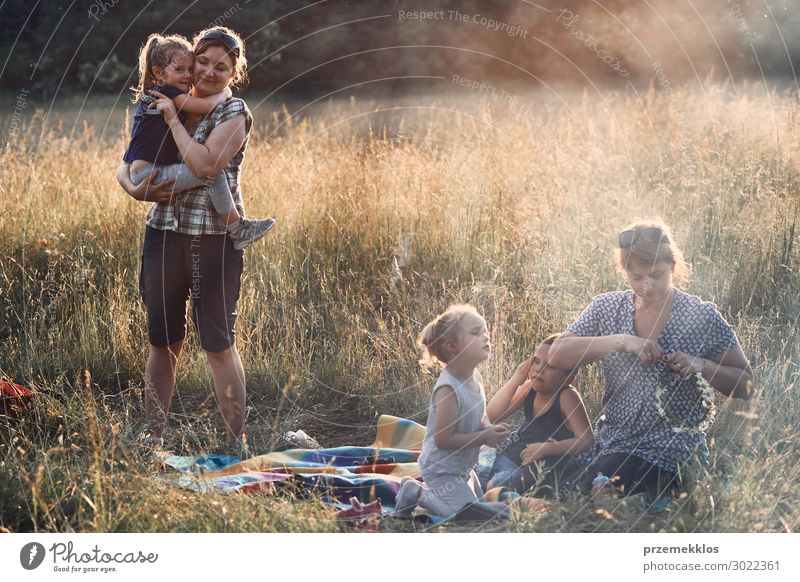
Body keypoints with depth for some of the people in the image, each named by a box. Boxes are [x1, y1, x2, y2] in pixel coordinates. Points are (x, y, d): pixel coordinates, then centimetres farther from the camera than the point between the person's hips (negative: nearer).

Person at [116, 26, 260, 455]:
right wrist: (133, 187, -10)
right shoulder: (167, 107, 11)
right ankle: (152, 439, 18)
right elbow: (129, 162, 11)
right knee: (162, 342, 9)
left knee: (218, 344, 1)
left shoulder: (234, 113, -4)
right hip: (164, 231, 5)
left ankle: (236, 443, 10)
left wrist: (174, 118, -13)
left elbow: (205, 165, -20)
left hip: (214, 238, -5)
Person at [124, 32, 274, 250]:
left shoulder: (152, 95, 19)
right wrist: (225, 93, -1)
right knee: (212, 173, -21)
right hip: (150, 175, -11)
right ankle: (238, 230, -13)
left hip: (146, 175, 11)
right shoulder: (168, 93, -11)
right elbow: (207, 105, -19)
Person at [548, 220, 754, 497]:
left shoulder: (701, 315, 0)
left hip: (671, 453, -4)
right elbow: (557, 355, -4)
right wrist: (620, 341, -14)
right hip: (610, 444, 4)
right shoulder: (607, 307, 8)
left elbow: (744, 386, 5)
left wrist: (702, 366, -14)